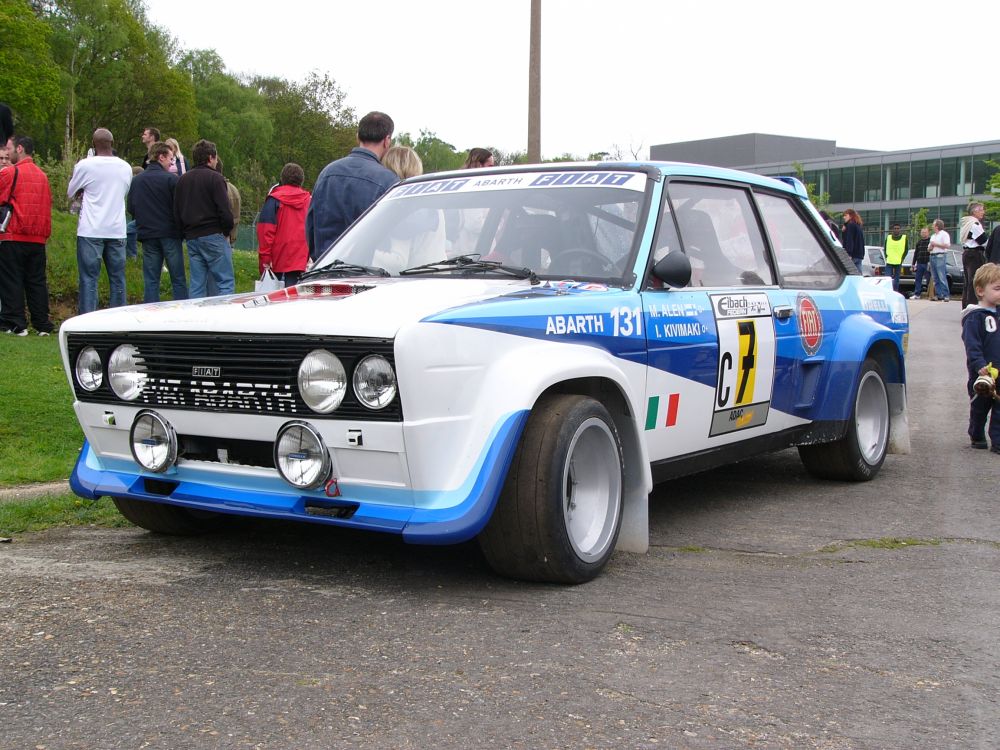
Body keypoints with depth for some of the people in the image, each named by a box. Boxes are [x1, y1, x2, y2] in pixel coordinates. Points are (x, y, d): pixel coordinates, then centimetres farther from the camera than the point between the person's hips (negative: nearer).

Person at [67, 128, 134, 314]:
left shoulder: (84, 165, -7)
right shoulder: (125, 167, 5)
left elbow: (70, 192, 8)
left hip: (90, 231, -3)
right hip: (117, 230, 3)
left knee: (89, 278, 0)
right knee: (117, 278, 9)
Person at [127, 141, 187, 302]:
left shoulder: (136, 180, 4)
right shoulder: (171, 179, -9)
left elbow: (130, 208, 7)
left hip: (147, 235, 4)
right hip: (170, 234, -3)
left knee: (150, 281, 7)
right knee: (178, 280, 3)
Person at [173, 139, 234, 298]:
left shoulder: (182, 179, 13)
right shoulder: (215, 178, -8)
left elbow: (176, 212, 13)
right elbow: (224, 211, -14)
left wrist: (187, 232, 16)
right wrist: (227, 230, 1)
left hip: (191, 238, 7)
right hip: (213, 236, -6)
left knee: (196, 284, 9)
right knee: (226, 282, -5)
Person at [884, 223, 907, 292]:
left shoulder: (904, 237, 6)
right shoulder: (888, 237, 9)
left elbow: (906, 250, 8)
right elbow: (885, 249, 14)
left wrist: (902, 259, -2)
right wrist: (886, 258, 1)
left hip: (898, 262, -1)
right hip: (889, 262, 1)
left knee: (896, 279, 3)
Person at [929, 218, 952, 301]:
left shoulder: (944, 234, -1)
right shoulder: (933, 236, 24)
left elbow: (947, 245, -12)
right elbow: (929, 248, 27)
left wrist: (936, 244, -8)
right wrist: (930, 246, 4)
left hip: (940, 256, -8)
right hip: (932, 256, 8)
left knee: (942, 277, -14)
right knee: (935, 278, 5)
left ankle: (946, 295, -15)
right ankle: (938, 294, 6)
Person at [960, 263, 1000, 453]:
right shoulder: (974, 317, -13)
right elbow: (972, 345, -20)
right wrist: (980, 366, -30)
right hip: (982, 374, -6)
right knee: (979, 407, 9)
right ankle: (977, 437, 26)